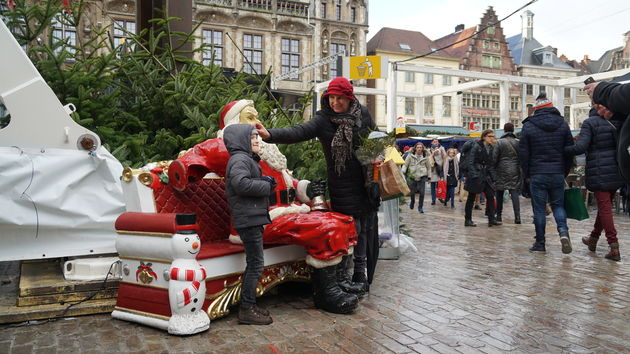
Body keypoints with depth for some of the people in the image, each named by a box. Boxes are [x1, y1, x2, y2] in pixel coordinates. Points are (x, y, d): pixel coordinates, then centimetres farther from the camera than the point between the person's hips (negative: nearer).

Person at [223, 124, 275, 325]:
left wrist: (264, 180, 3)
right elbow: (241, 183, -27)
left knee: (254, 264, 15)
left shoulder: (247, 159, 22)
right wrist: (266, 186, -16)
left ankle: (249, 306, 24)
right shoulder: (240, 159, -12)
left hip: (252, 218, 11)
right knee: (256, 264, -7)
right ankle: (246, 310, 1)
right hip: (248, 219, -11)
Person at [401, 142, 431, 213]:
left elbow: (428, 167, 13)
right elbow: (405, 164, 3)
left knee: (422, 192, -7)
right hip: (412, 176, 0)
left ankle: (420, 207, 9)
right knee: (412, 192, 6)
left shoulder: (426, 157, 3)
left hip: (422, 176, 0)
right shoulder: (410, 155, 0)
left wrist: (428, 176, 14)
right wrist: (403, 172, -10)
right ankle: (412, 201, 39)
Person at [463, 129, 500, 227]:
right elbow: (470, 161, -13)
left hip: (486, 176, 6)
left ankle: (492, 219, 4)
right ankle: (468, 220, 10)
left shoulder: (490, 148, 11)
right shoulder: (476, 146, -8)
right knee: (471, 198, 2)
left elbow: (491, 165, 15)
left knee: (490, 196, -1)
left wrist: (493, 178, 7)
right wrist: (473, 175, -21)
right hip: (475, 176, -6)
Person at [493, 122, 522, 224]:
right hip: (515, 172, 2)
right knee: (514, 194, 0)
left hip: (502, 171, -2)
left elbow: (495, 158, -6)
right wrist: (519, 168, 15)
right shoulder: (518, 142, 4)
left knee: (499, 195, 9)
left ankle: (499, 216, 15)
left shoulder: (500, 142, -6)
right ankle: (517, 217, -8)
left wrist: (493, 170, 3)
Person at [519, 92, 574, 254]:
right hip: (558, 174, 3)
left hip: (537, 174, -2)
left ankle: (540, 243, 6)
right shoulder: (562, 124, 7)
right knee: (558, 205, 15)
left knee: (539, 208, 3)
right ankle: (563, 231, -8)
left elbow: (523, 153, -3)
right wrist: (565, 172, 14)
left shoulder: (528, 126, -2)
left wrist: (526, 174, 7)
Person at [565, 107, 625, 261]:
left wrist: (562, 149, -5)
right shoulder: (617, 122, 7)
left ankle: (614, 247, -6)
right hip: (616, 172, 6)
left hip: (599, 172, -6)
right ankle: (593, 239, 32)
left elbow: (580, 147, -17)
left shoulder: (590, 123, -9)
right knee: (605, 206, 17)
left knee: (605, 208, -3)